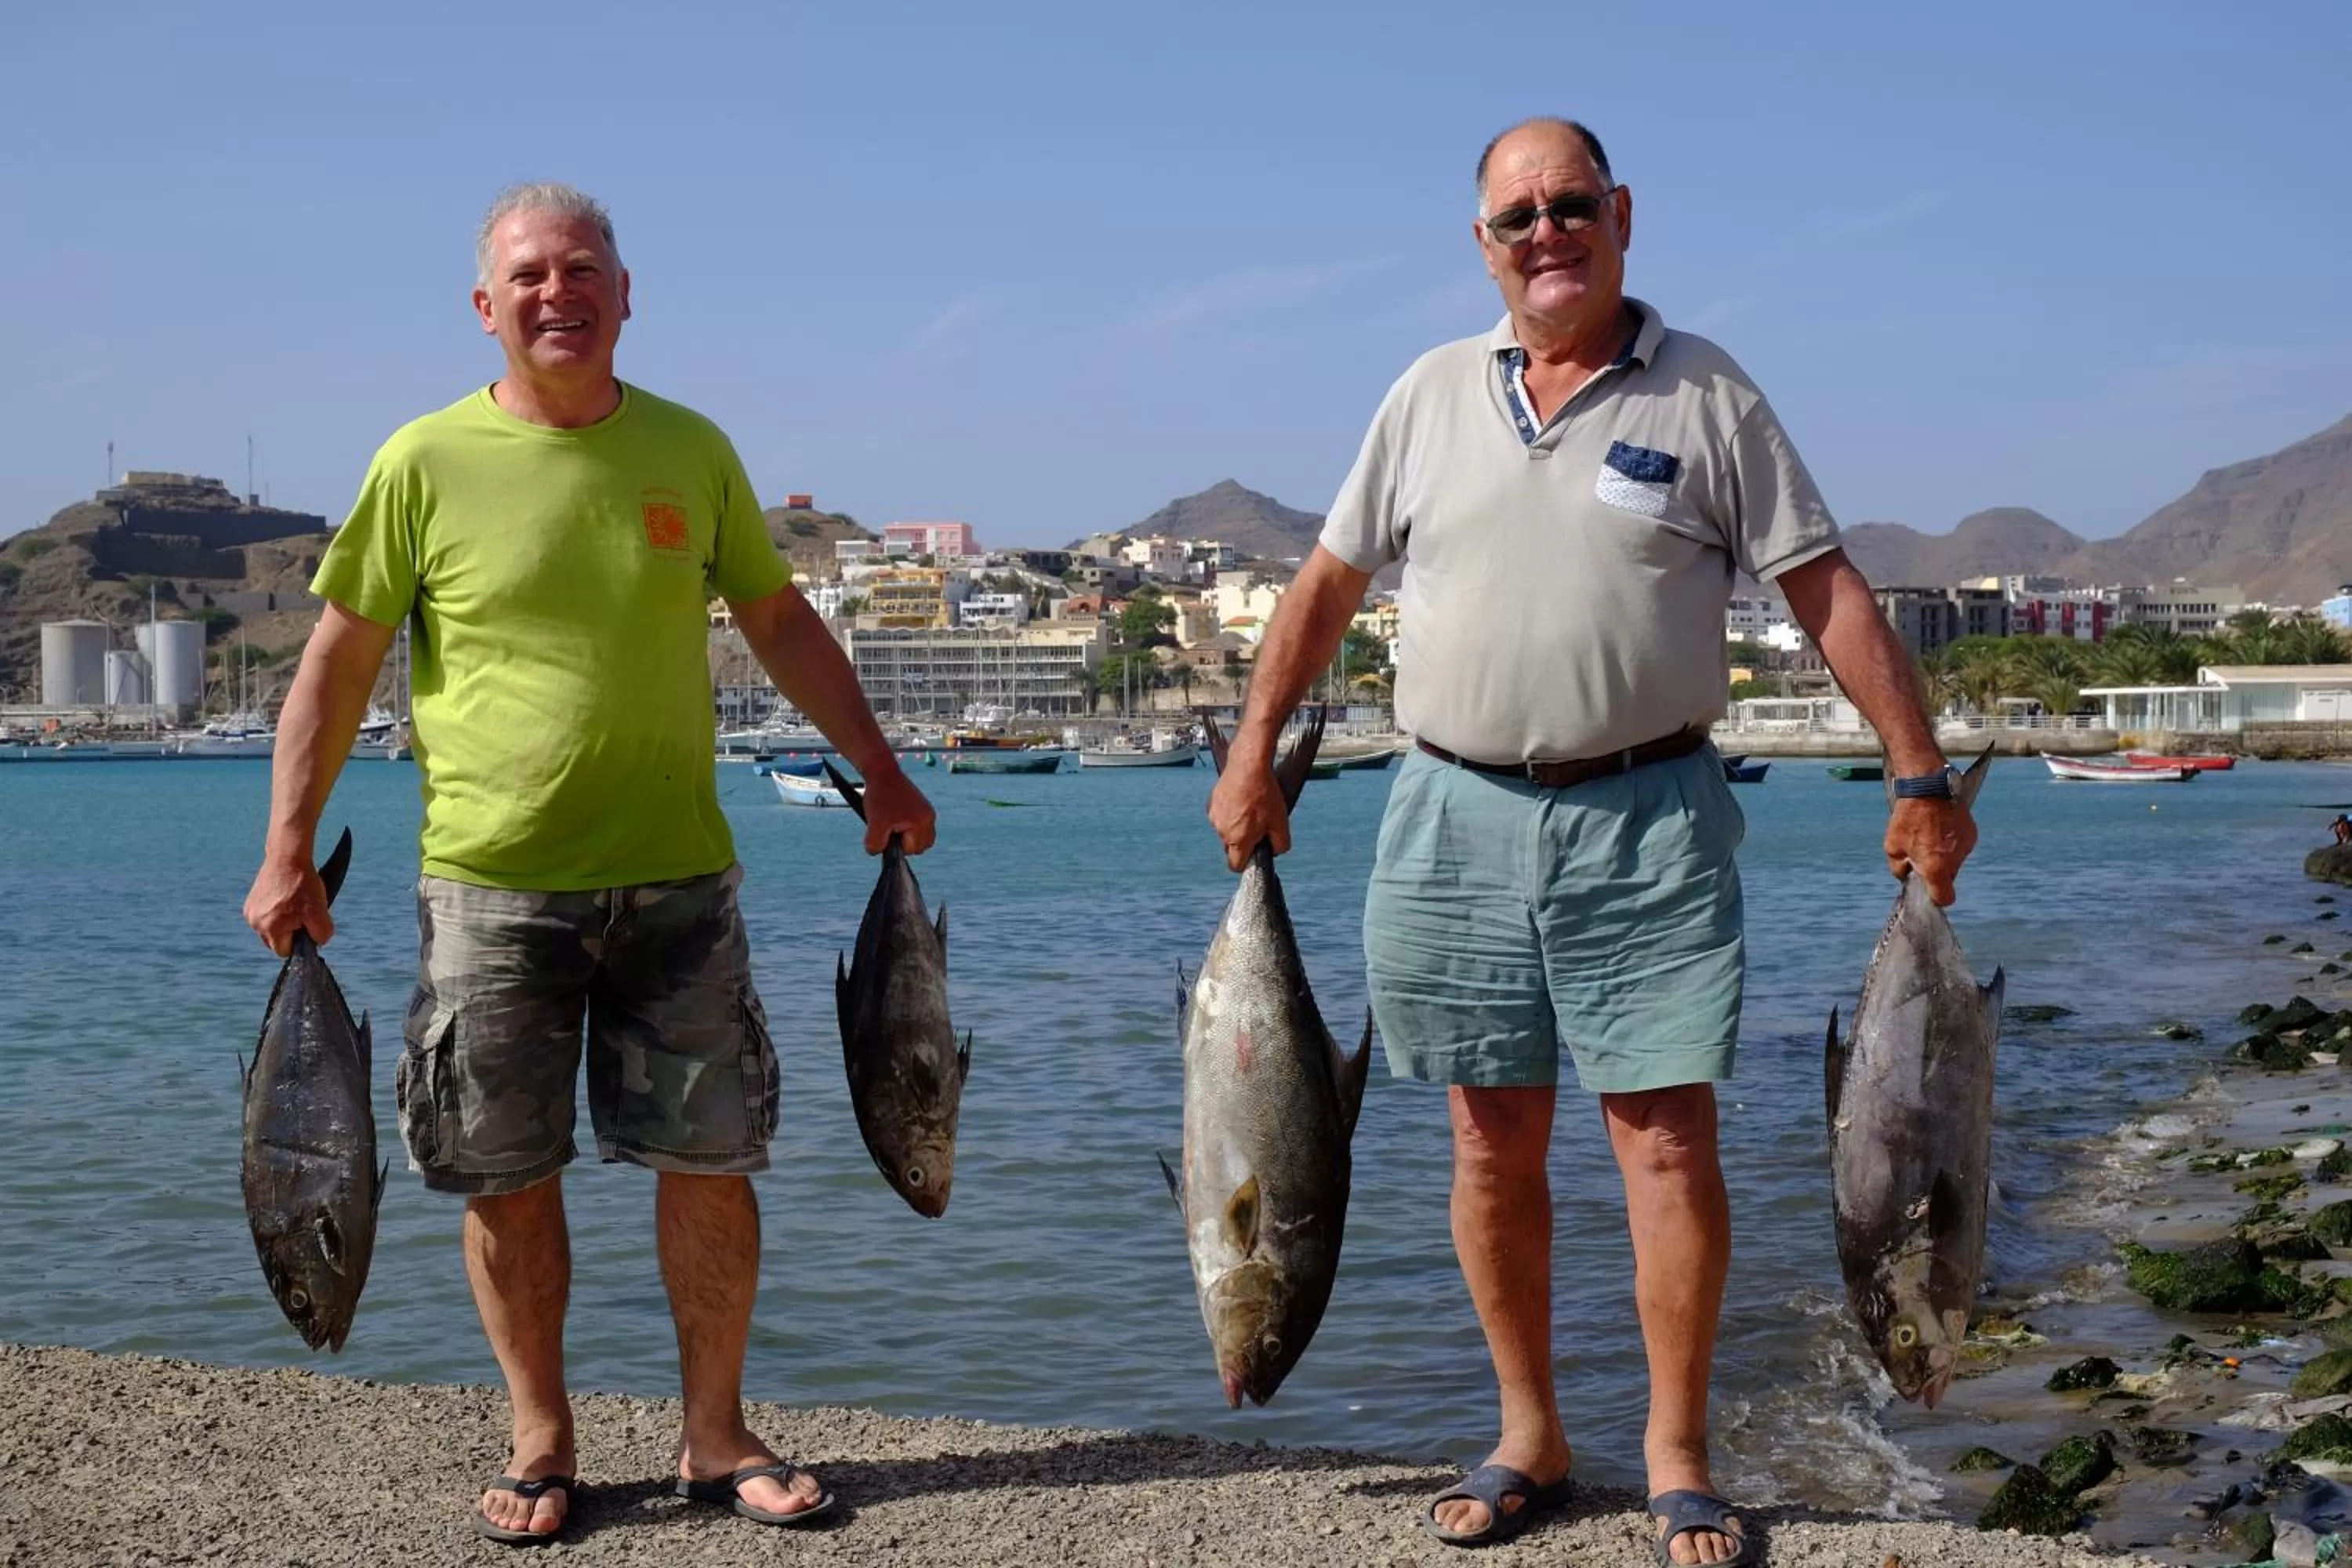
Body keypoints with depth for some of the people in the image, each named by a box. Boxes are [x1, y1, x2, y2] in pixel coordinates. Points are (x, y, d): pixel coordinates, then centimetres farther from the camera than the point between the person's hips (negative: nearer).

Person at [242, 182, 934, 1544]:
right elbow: (340, 661, 2)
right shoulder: (428, 463, -2)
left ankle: (718, 1434, 20)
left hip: (676, 878, 2)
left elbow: (781, 621, 16)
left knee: (713, 1160, 4)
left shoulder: (691, 450, 5)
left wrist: (881, 770, 12)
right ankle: (543, 1443, 22)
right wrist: (290, 854, -2)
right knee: (509, 1175, 5)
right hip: (491, 884, -2)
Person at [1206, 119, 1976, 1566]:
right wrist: (1253, 760, 10)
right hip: (1458, 814, 3)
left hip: (1647, 817, -2)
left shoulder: (1705, 394, 2)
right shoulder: (1431, 395, 9)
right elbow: (1327, 587, 14)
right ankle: (1529, 1438, 22)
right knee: (1494, 1143, 8)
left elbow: (1829, 591, 0)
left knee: (1668, 1137, -3)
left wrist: (1922, 775, -6)